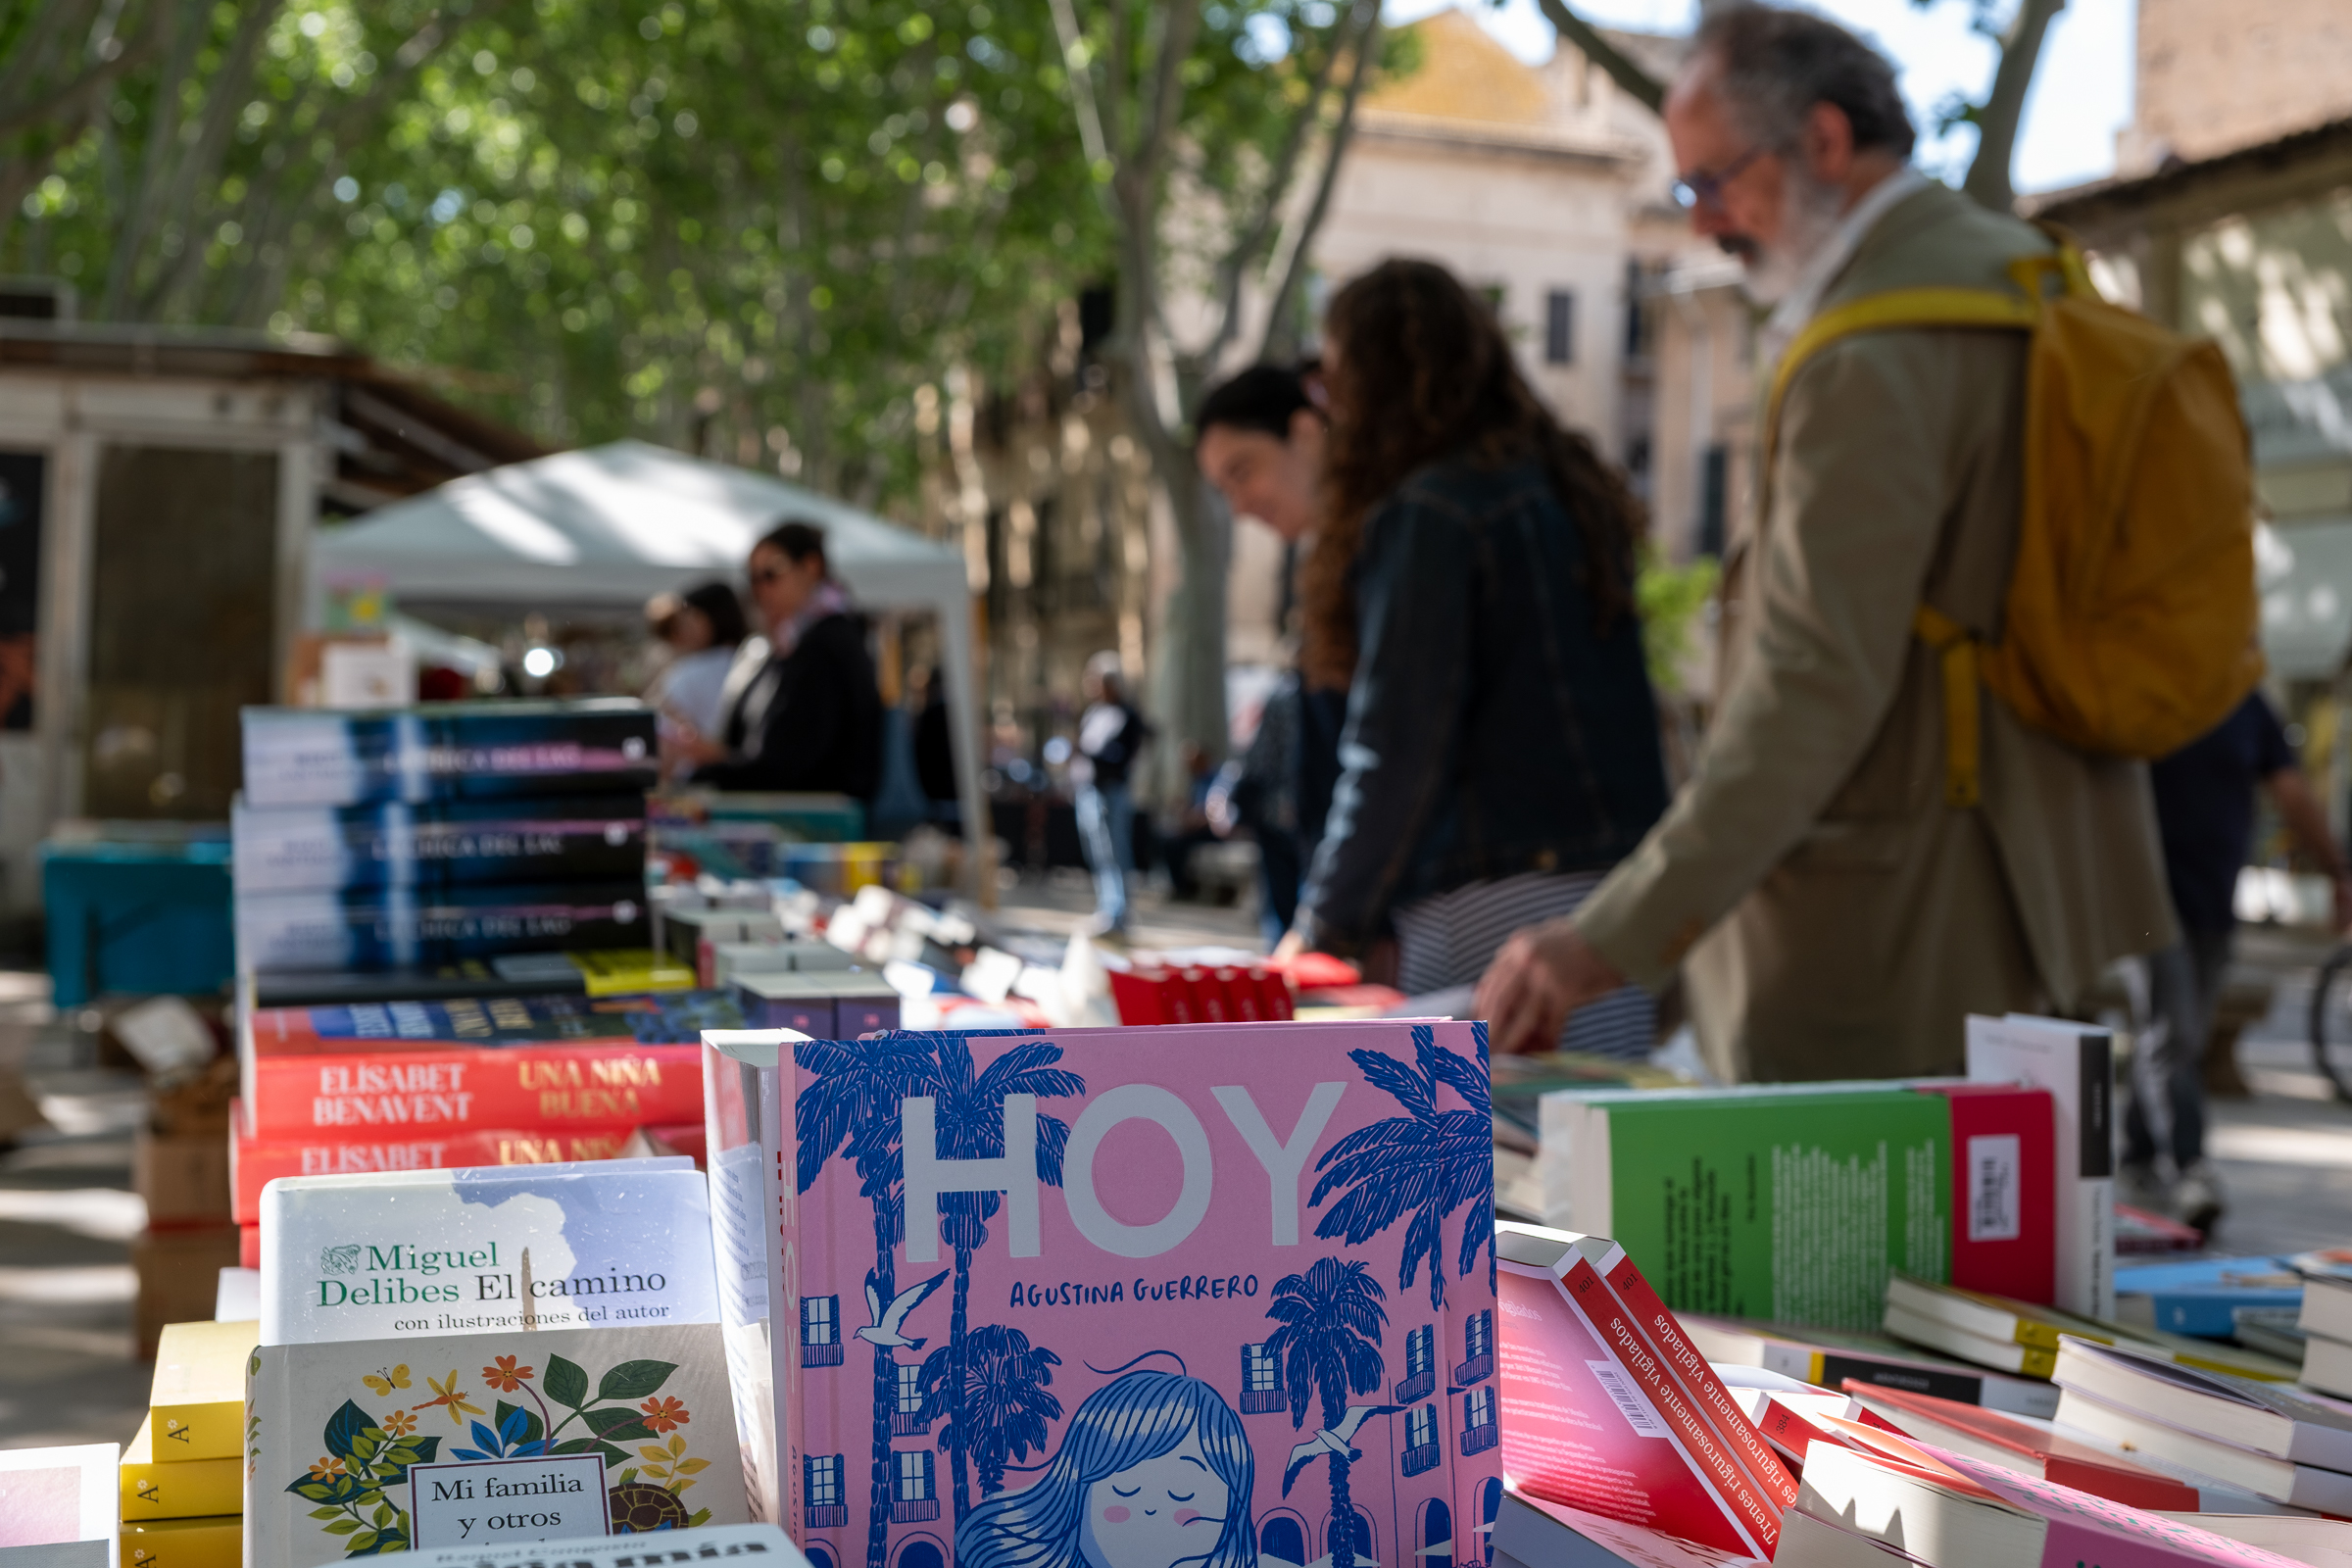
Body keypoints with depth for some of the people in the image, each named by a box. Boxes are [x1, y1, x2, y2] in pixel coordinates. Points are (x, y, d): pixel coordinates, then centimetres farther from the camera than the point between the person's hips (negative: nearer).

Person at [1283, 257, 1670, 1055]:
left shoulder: (1428, 517, -10)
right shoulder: (1571, 490, 15)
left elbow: (1397, 752, -12)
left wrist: (1325, 928, -1)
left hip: (1501, 906, -8)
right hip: (1620, 894, 8)